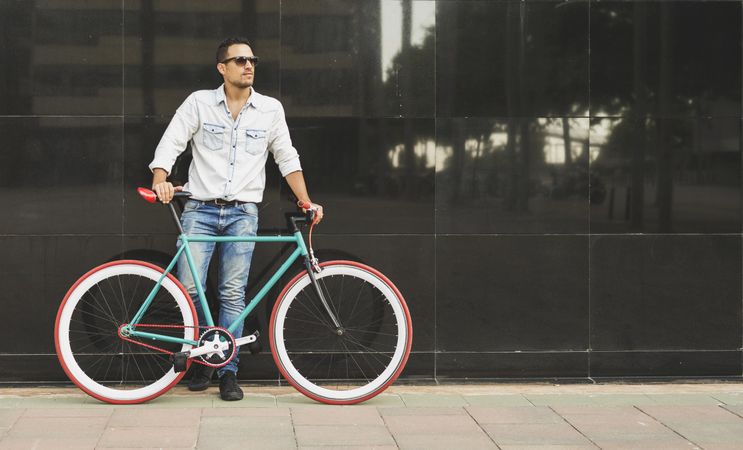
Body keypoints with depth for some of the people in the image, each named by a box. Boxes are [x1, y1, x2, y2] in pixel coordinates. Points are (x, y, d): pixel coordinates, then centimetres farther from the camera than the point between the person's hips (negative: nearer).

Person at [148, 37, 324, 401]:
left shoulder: (271, 109, 7)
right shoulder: (199, 102, 2)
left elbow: (287, 158, 13)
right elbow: (170, 143, -2)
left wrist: (306, 202, 5)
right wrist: (160, 180, -20)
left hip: (242, 213, 1)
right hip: (200, 210, -1)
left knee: (233, 294, 0)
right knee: (189, 287, -10)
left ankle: (228, 371, 8)